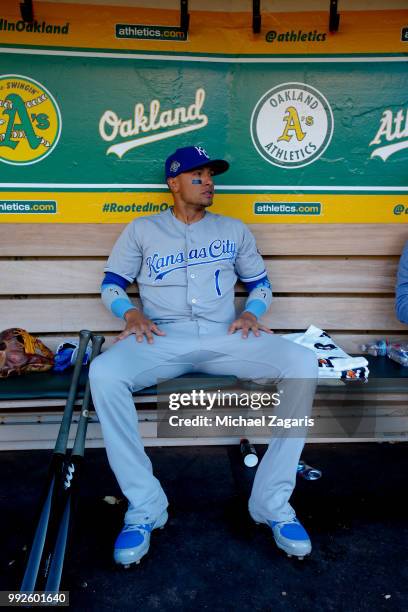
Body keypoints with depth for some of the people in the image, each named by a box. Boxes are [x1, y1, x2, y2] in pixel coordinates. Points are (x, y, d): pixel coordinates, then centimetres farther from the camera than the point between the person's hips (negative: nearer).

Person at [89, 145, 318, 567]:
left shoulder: (234, 229, 19)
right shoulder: (142, 229, 14)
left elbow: (260, 284, 22)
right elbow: (111, 284, 14)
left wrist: (251, 314, -1)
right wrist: (132, 314, -8)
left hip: (224, 336, 2)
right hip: (162, 339, -1)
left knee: (302, 364, -26)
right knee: (103, 373, -33)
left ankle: (272, 503, -15)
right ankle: (144, 507, -16)